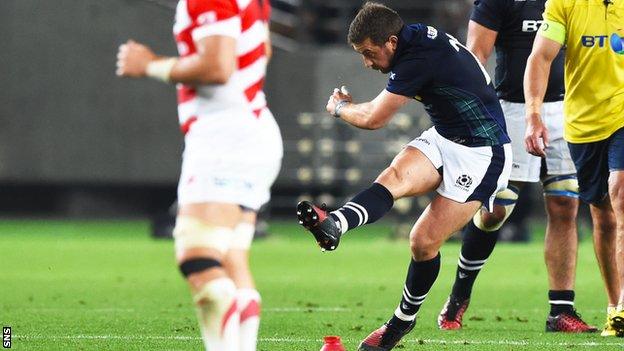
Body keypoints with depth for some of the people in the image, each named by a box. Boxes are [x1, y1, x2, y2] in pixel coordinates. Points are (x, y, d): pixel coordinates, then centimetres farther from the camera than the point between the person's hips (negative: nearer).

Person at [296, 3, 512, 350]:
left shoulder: (418, 59, -25)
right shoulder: (420, 36, 2)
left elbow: (373, 119, -15)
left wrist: (340, 107, 4)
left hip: (481, 155, -9)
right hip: (442, 139, 9)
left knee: (425, 242, -10)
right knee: (395, 177, -23)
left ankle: (402, 322, 7)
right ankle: (333, 225, -43)